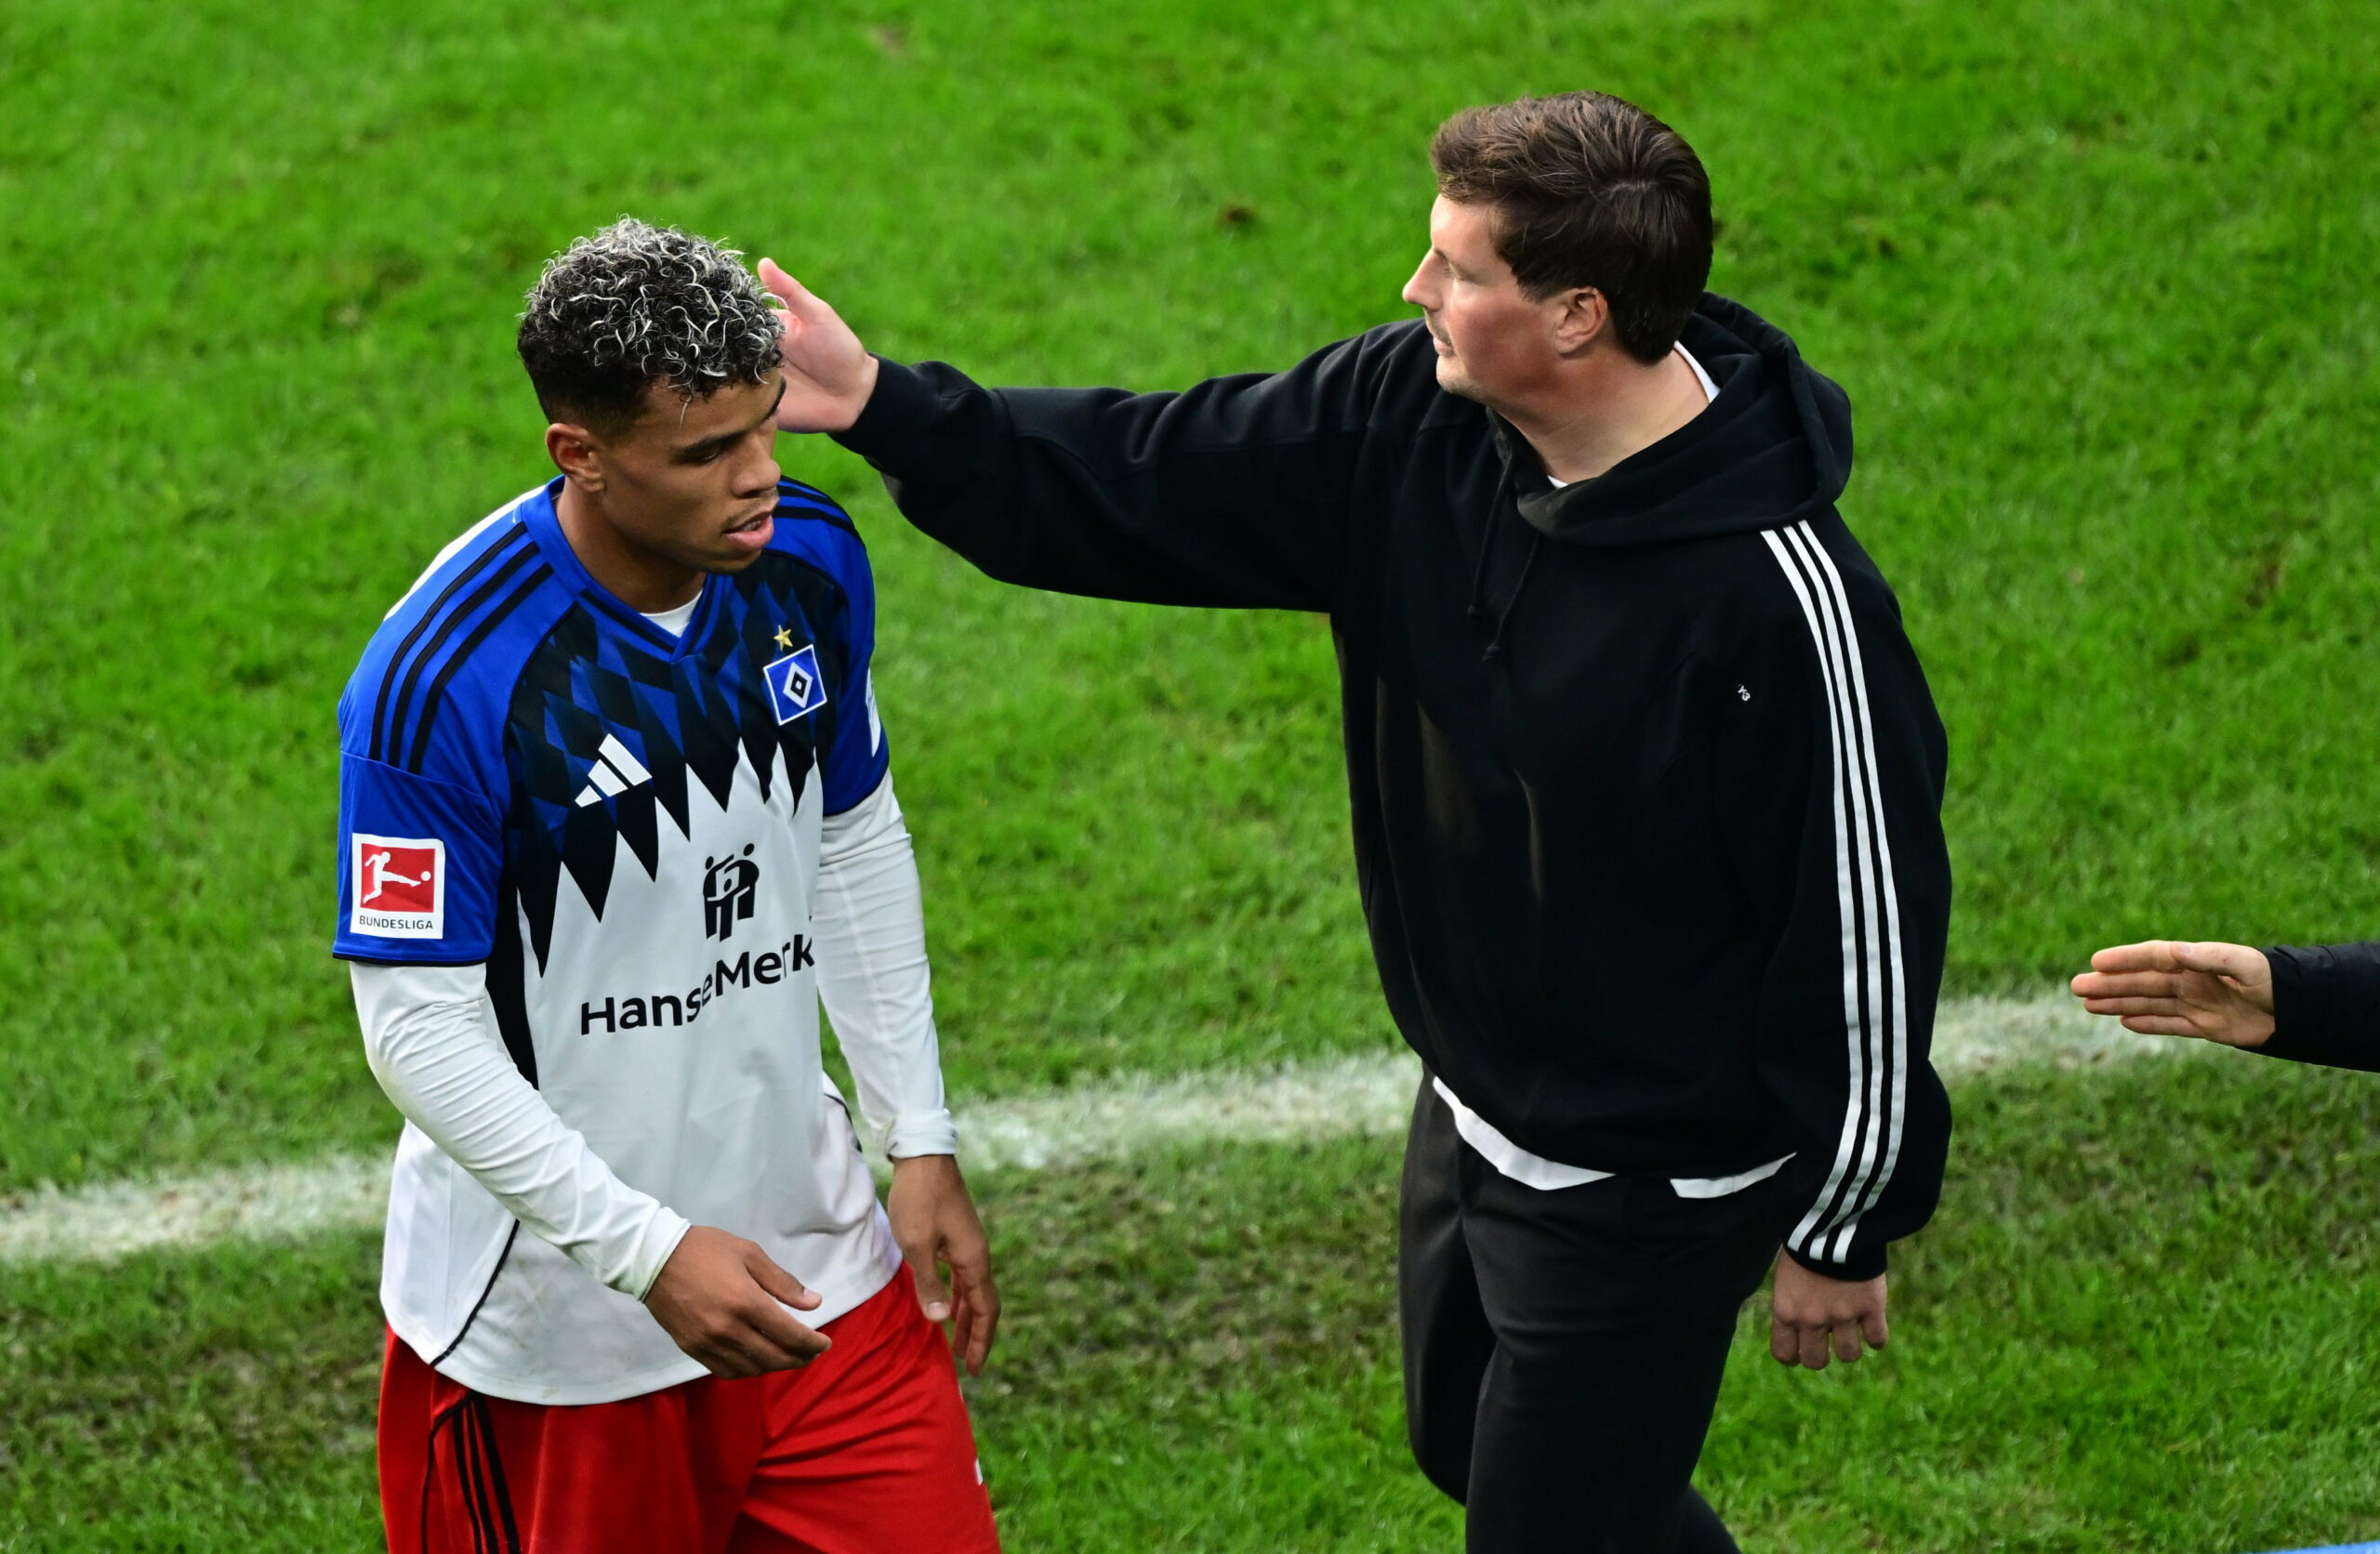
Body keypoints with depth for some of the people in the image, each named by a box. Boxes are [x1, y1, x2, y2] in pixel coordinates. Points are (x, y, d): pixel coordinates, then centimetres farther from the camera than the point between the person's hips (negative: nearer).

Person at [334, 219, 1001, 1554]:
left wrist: (922, 1142, 10)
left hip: (815, 1263, 5)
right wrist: (648, 1250, -20)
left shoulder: (811, 560, -3)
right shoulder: (439, 681, -23)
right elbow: (421, 1030, -18)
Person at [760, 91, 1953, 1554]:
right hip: (1472, 1109, 8)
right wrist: (879, 405, -9)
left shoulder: (1780, 604, -32)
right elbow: (1155, 481, -1)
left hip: (1642, 1193, -8)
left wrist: (1845, 1228, -13)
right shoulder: (1408, 417, -12)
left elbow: (1868, 925, -23)